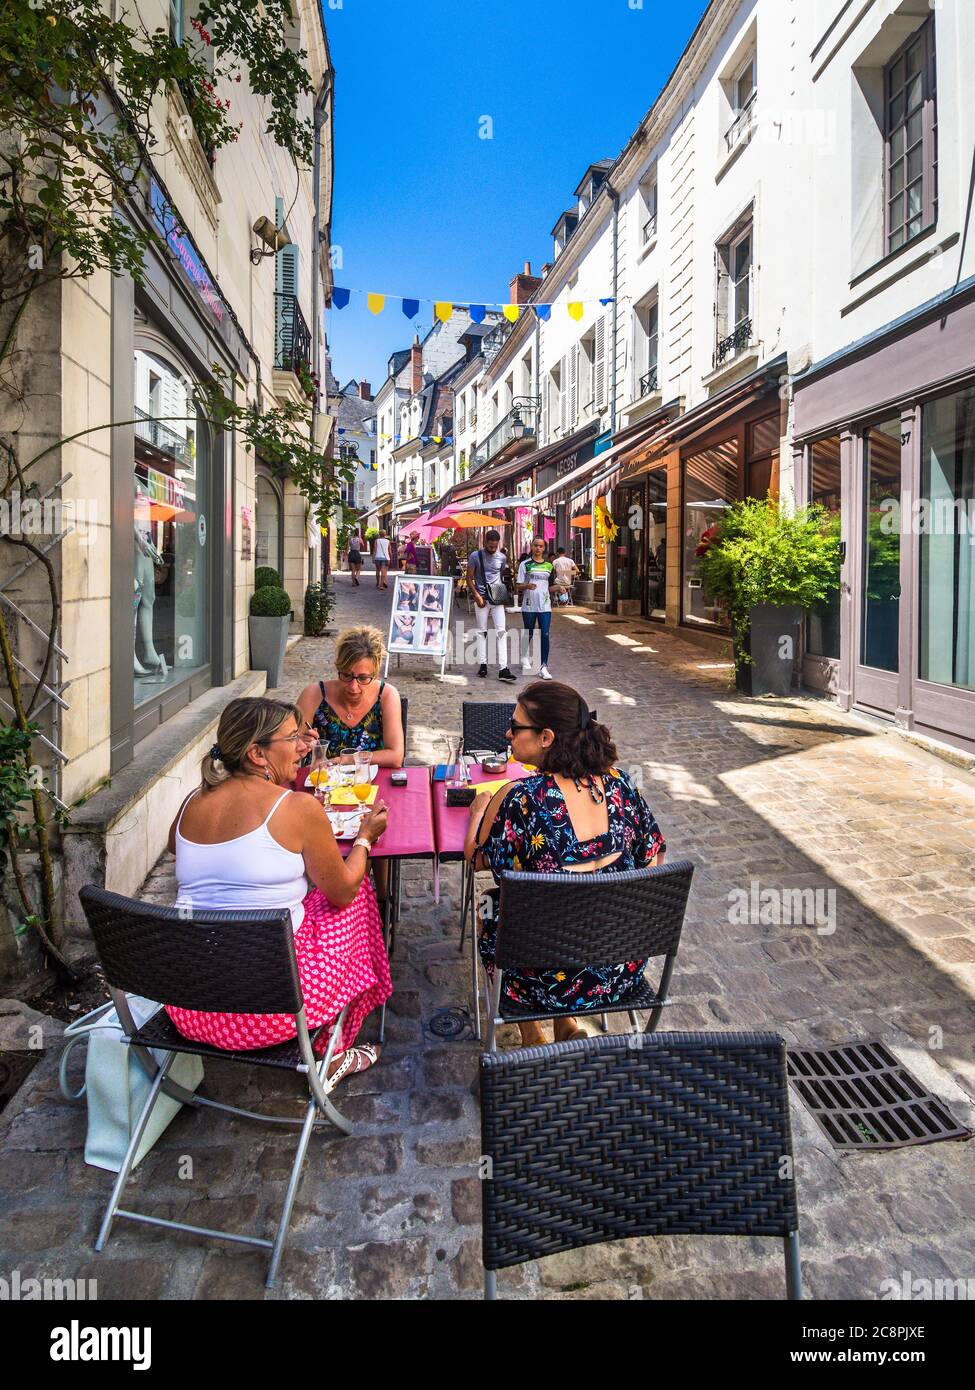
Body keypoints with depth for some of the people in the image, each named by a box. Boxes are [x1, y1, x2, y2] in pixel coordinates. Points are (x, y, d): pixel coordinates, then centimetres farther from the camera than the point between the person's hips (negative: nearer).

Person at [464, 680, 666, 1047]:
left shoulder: (519, 799, -23)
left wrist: (480, 809, 13)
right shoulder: (618, 782, -9)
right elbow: (653, 857, 4)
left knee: (489, 906, 23)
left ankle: (530, 1034, 33)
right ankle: (568, 1025, 36)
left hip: (553, 982, -4)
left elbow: (476, 859, -5)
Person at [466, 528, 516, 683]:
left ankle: (503, 669, -9)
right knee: (482, 632, 6)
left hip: (497, 599, 2)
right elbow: (469, 579, 1)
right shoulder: (475, 556, -2)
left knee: (501, 632, -6)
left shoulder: (502, 557, 6)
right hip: (481, 599, -2)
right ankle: (483, 664, 14)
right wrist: (477, 596, -10)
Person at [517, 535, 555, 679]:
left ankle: (543, 667, -5)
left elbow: (549, 587, 16)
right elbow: (519, 586, -1)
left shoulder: (549, 565, 9)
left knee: (545, 635, -7)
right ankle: (526, 657, 38)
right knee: (529, 634, 12)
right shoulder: (525, 564, 1)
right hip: (529, 605, -1)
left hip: (545, 606, 1)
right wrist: (527, 586, -22)